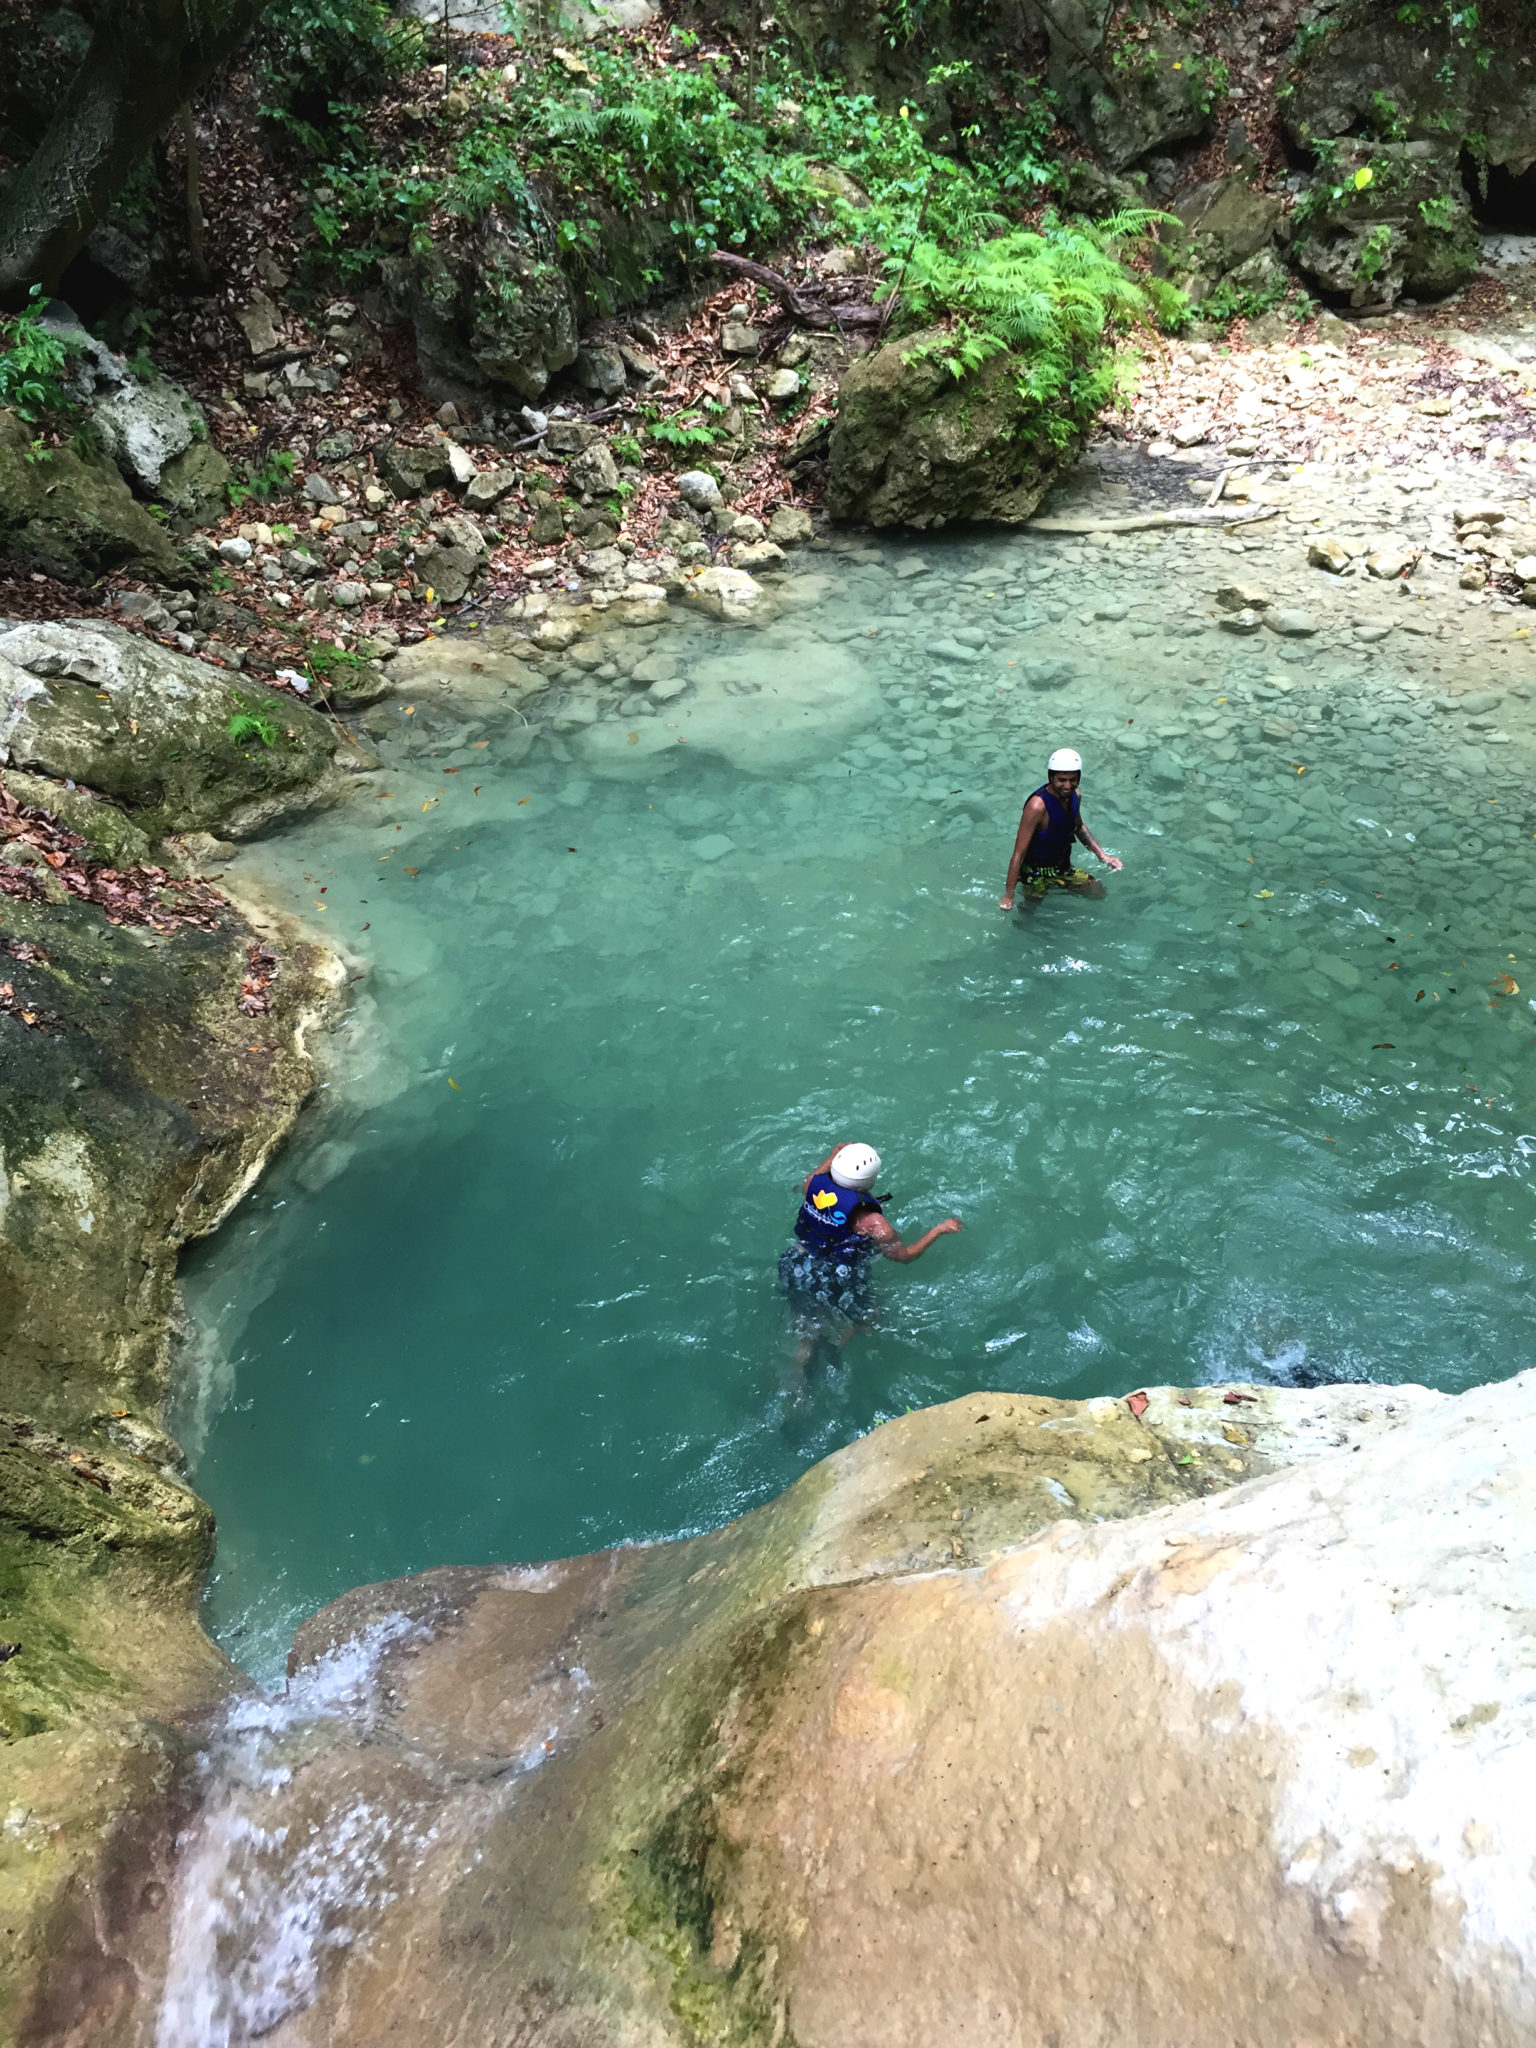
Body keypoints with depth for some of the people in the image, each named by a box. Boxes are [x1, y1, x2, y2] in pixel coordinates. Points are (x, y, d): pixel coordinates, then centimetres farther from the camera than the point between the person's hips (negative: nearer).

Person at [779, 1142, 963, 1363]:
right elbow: (905, 1255, -14)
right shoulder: (869, 1221, -27)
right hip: (835, 1284, -5)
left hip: (796, 1270, 5)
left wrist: (831, 1157, 25)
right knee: (866, 1317, 23)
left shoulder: (814, 1184, -14)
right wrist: (939, 1229, -7)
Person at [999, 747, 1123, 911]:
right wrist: (1008, 896, -28)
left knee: (1099, 893, 9)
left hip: (1063, 867, 7)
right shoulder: (1038, 806, -32)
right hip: (1036, 873, -7)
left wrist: (1102, 855, 7)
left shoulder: (1075, 796, -7)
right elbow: (1019, 853, -29)